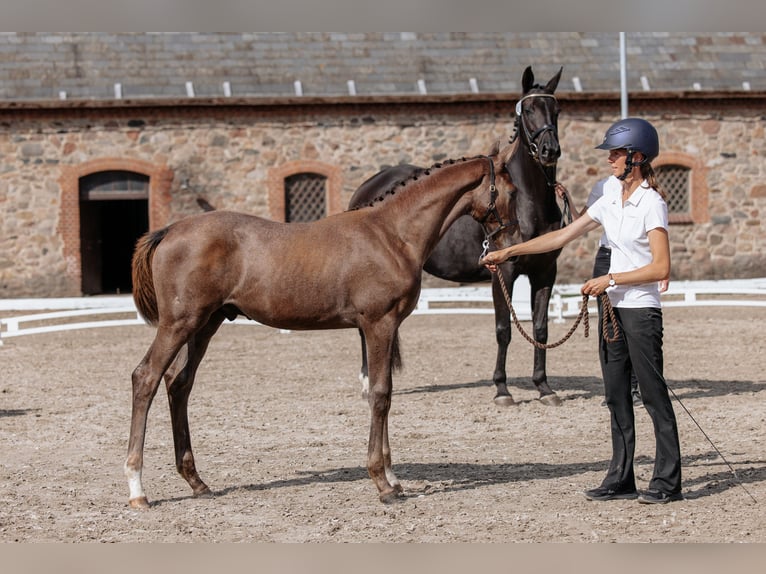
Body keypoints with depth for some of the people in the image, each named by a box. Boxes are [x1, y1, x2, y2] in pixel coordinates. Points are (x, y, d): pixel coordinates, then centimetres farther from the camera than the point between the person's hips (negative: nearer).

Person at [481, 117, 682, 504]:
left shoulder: (652, 204, -11)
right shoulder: (611, 200, 12)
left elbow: (661, 268, -18)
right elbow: (562, 236, 16)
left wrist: (610, 279, -17)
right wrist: (509, 252, 13)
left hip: (641, 311, -8)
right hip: (613, 310, 8)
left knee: (653, 394, -5)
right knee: (616, 395, 9)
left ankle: (668, 482, 0)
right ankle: (621, 479, 15)